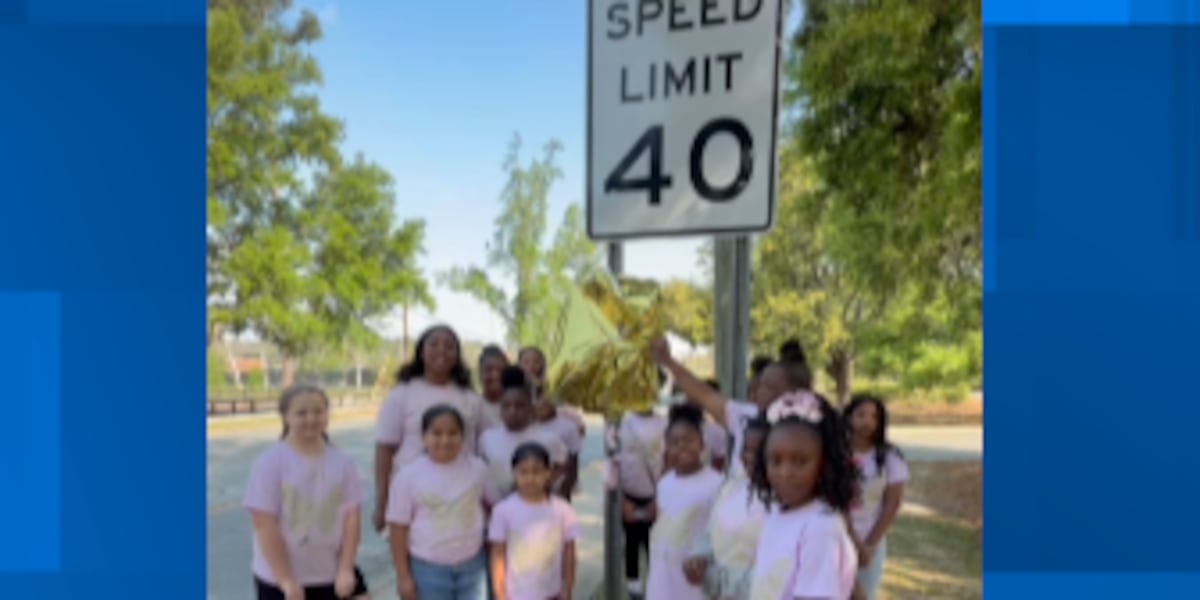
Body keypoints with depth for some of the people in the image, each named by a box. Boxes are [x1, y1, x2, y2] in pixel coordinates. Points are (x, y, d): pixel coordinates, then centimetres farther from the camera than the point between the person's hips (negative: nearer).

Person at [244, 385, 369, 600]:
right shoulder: (271, 463, -14)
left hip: (333, 574, 3)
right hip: (278, 578, -3)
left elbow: (352, 517, -4)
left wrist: (346, 570, -9)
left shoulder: (342, 461, -4)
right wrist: (286, 581, -16)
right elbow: (264, 525, -15)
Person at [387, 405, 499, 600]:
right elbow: (398, 527, -8)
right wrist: (403, 575, -7)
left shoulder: (477, 468, -5)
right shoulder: (409, 475, -12)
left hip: (472, 564, 3)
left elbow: (494, 504, 10)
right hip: (428, 567, -2)